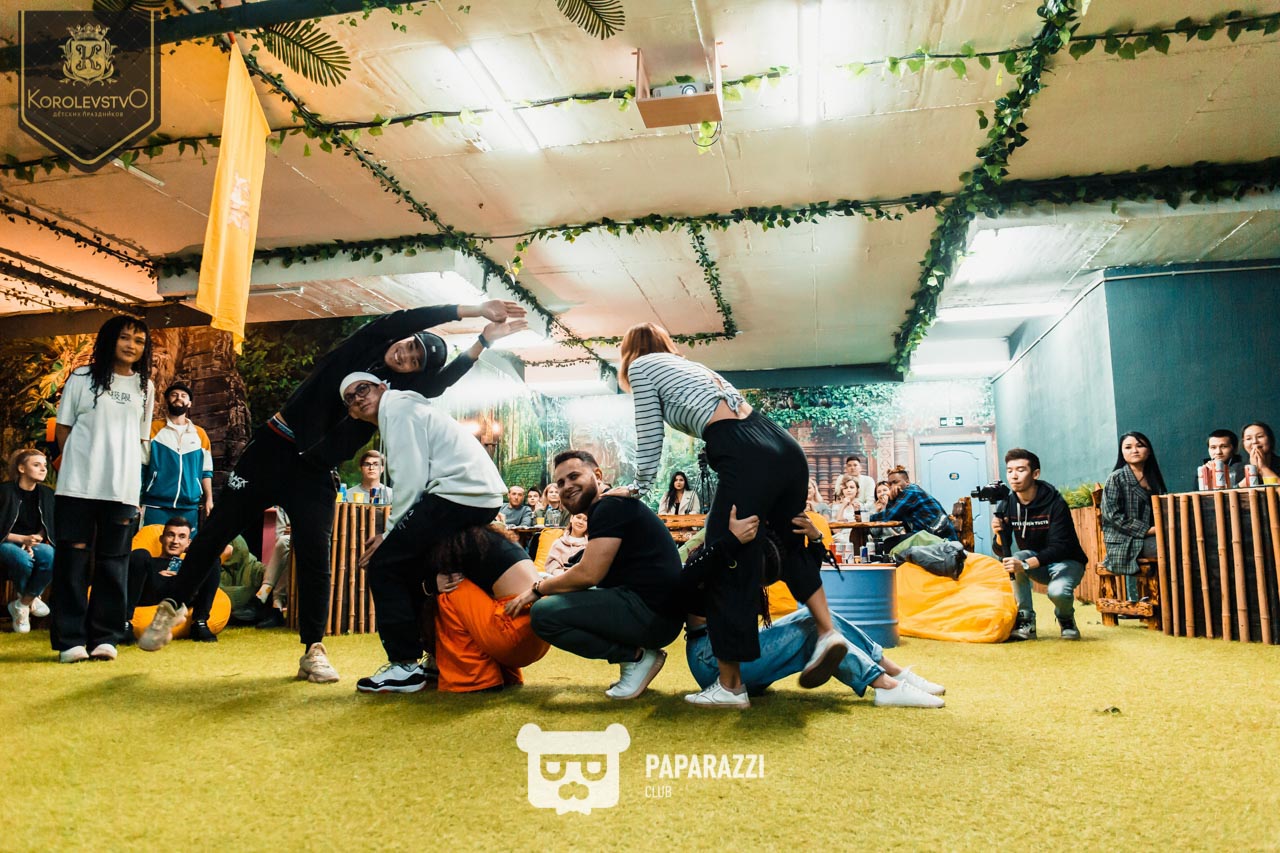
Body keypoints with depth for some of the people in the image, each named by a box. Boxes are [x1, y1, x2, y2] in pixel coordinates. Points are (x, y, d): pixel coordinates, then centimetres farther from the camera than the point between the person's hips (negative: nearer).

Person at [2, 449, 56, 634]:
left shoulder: (46, 494, 1)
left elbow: (46, 528, 7)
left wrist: (34, 541, -13)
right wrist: (23, 539, -22)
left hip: (33, 543, 4)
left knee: (50, 556, -32)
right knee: (23, 560, -37)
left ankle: (23, 604, -11)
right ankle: (30, 598, -4)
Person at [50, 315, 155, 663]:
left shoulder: (145, 387, 13)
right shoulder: (82, 378, 6)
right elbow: (63, 430, 7)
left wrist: (125, 466, 6)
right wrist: (84, 458, -1)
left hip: (123, 489, 2)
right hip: (78, 486, -2)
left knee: (114, 563, 4)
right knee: (73, 559, -1)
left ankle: (104, 637, 10)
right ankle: (70, 639, 5)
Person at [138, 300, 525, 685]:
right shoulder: (360, 347, -1)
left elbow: (441, 382, -16)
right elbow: (402, 320, -15)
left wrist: (484, 340, -23)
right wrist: (472, 309, -21)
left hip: (315, 472, 1)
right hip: (272, 449, -1)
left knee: (315, 556, -8)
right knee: (217, 530, 7)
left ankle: (314, 651, 2)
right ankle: (173, 608, 26)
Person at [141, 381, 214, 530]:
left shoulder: (200, 434, 14)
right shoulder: (153, 428, 4)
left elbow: (206, 471, 16)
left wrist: (209, 499, 8)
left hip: (189, 508, 3)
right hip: (155, 506, -3)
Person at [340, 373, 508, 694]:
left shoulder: (397, 407, -1)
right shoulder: (397, 414, 29)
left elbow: (412, 481, -11)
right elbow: (416, 480, 21)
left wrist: (388, 534, -3)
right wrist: (393, 533, 12)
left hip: (459, 493, -10)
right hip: (482, 499, 10)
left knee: (383, 567, -3)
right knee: (409, 568, 20)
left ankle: (404, 667, -2)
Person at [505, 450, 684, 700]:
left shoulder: (611, 506, -10)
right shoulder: (602, 511, 20)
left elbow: (588, 574, -17)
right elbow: (590, 572, 22)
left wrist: (537, 589, -4)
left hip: (652, 612, -11)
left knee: (544, 613, -16)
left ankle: (636, 656, -8)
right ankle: (636, 651, 11)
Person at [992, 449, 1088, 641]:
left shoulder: (1055, 503, -23)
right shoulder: (1006, 504, -11)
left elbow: (1060, 548, -28)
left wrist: (1025, 565, -41)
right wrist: (999, 533, -32)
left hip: (1066, 561, -4)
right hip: (1036, 564, 4)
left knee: (1057, 591, -34)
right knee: (1016, 558, -29)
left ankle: (1066, 619, 4)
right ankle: (1025, 623, -17)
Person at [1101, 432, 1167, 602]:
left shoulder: (1154, 477, 17)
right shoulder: (1116, 478, -2)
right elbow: (1114, 515, -10)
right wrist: (1147, 530, -15)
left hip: (1151, 537, 6)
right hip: (1124, 541, -6)